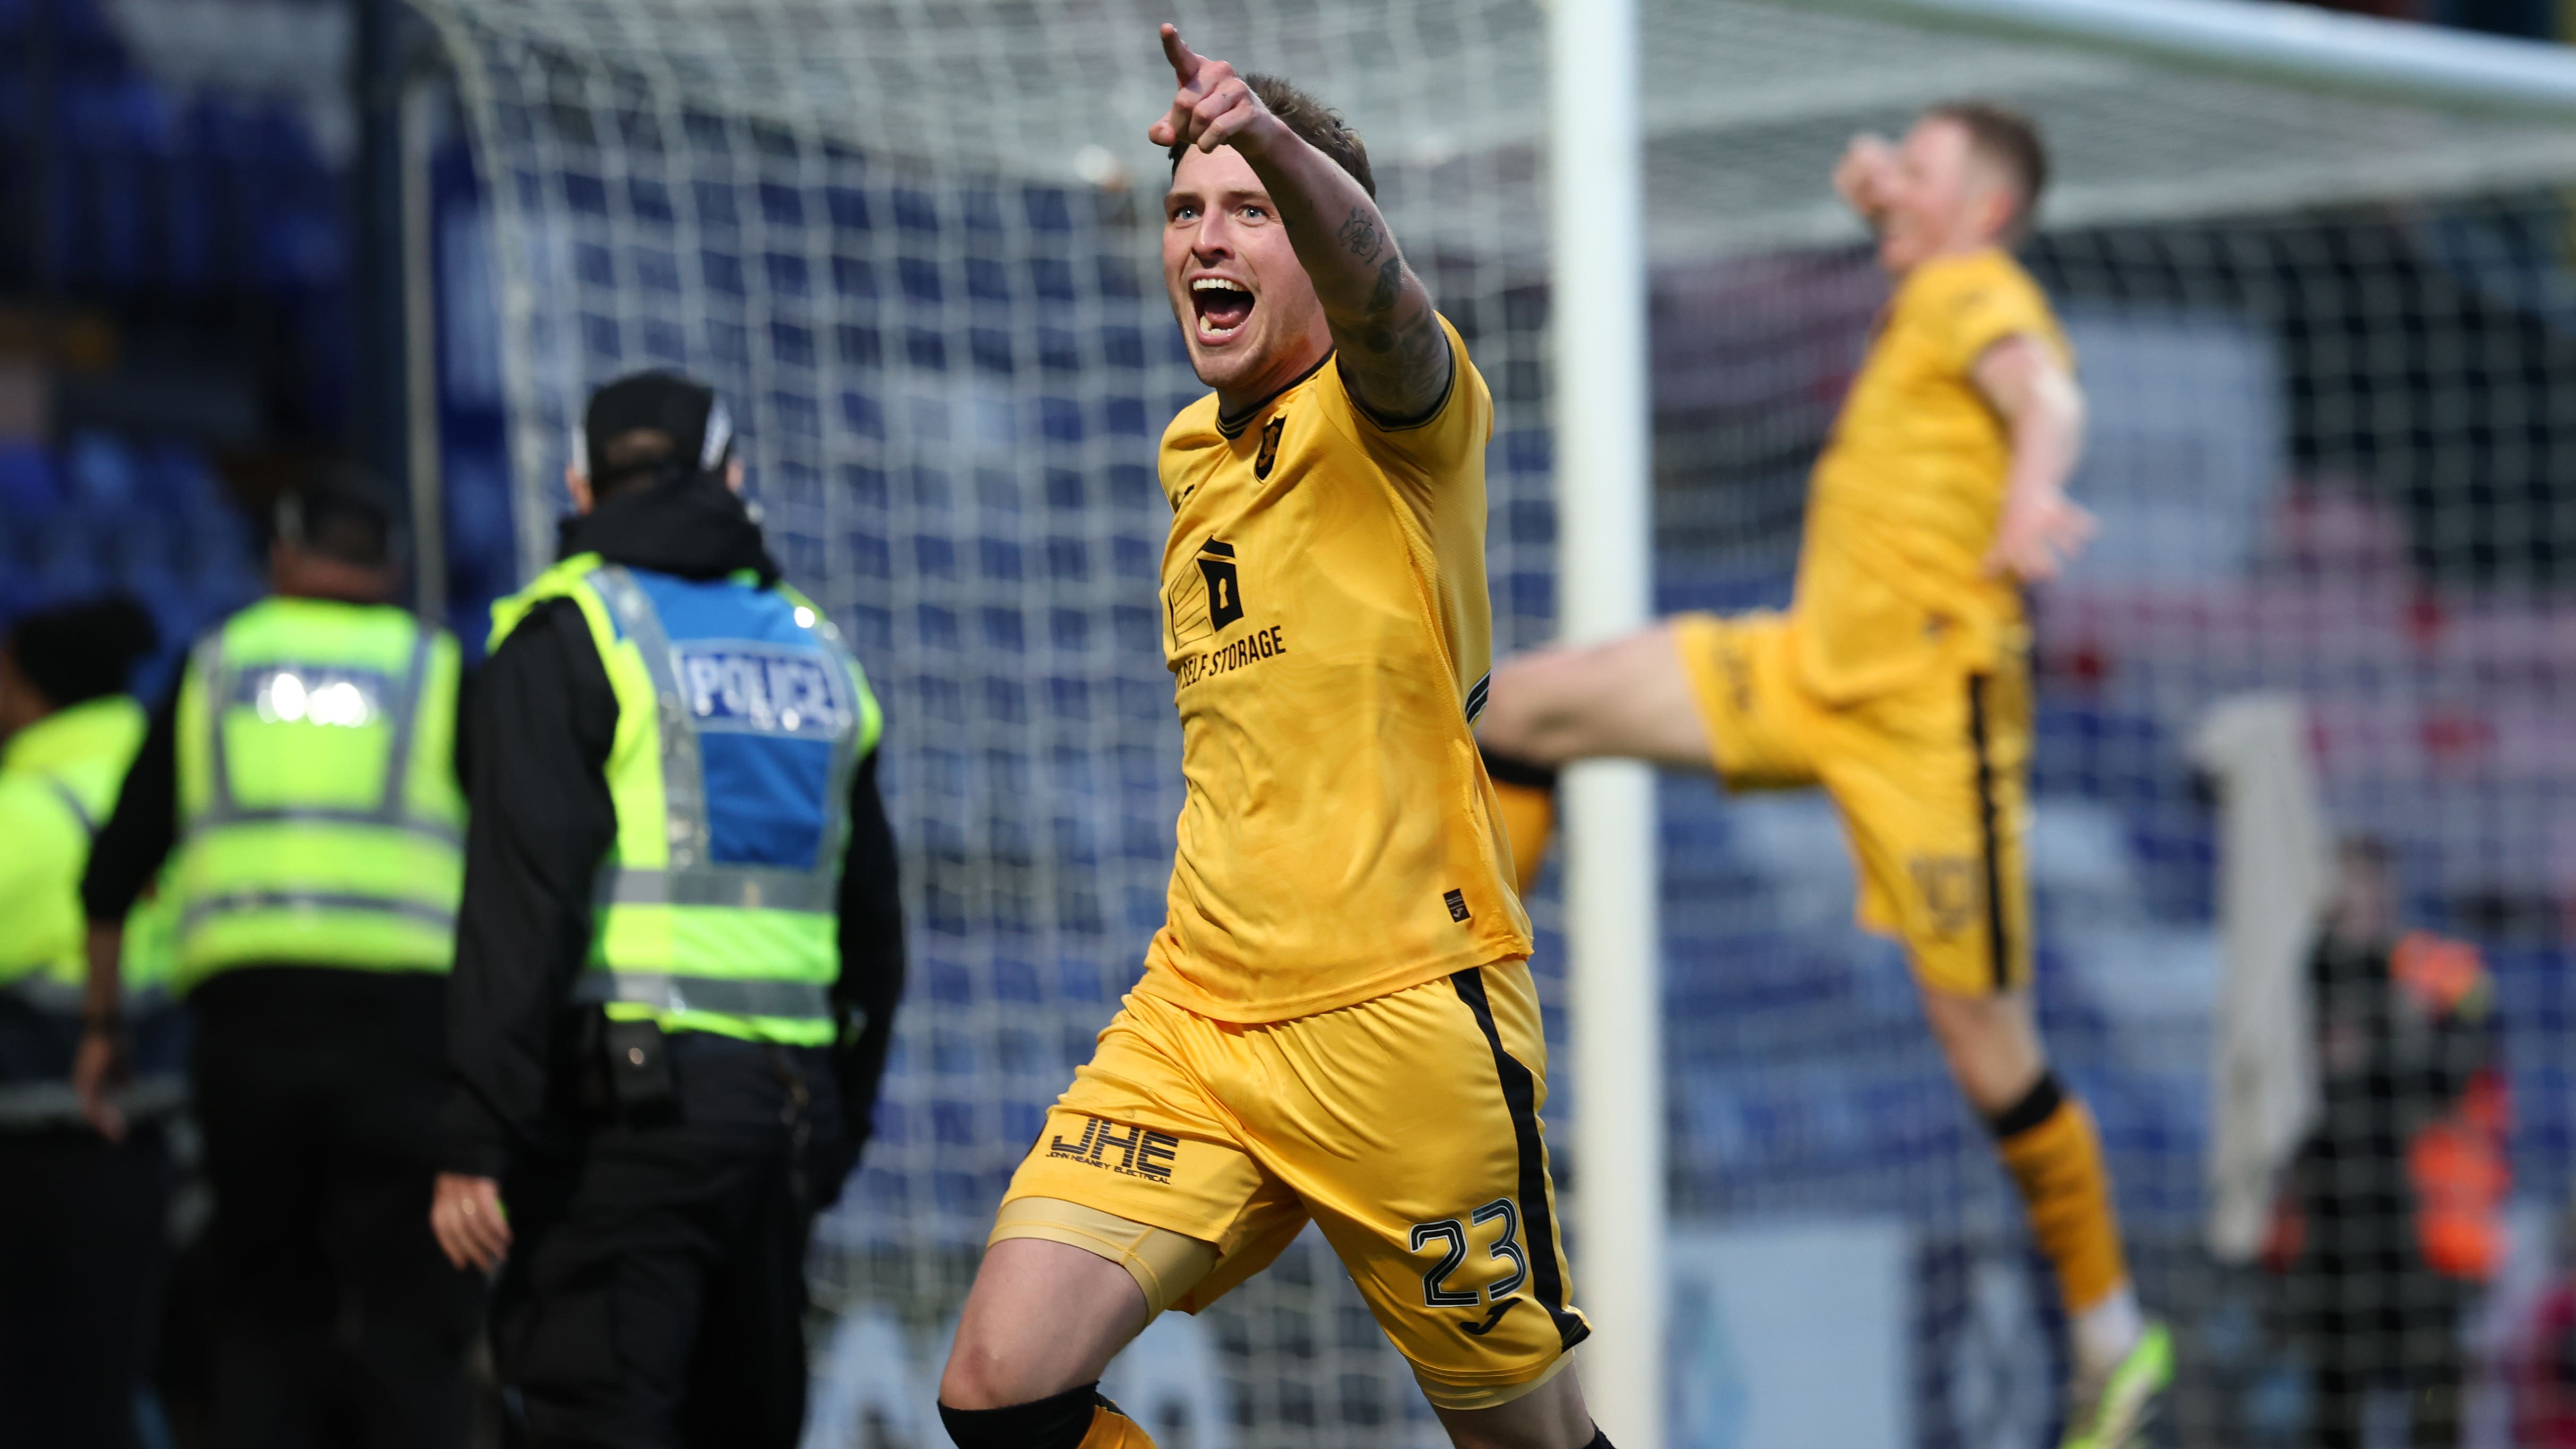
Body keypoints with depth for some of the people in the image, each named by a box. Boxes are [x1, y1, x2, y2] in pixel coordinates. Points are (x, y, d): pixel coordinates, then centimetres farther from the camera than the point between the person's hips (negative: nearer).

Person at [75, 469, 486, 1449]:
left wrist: (102, 1025, 23)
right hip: (404, 1009, -2)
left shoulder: (214, 670, 16)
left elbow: (115, 870, 15)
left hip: (244, 1009, 2)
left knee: (266, 1306, 10)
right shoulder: (438, 675, 11)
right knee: (413, 1315, -3)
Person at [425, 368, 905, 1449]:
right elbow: (873, 924, 20)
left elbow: (522, 902, -13)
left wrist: (479, 1142, -15)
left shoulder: (570, 634, -3)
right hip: (781, 1103, 6)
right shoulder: (816, 654, 17)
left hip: (626, 1109, -6)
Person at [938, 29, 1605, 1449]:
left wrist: (1272, 136, -51)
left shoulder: (1390, 410, -6)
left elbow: (1371, 283, -32)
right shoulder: (1192, 450, 15)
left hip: (1400, 1015, -6)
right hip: (1192, 1016, 6)